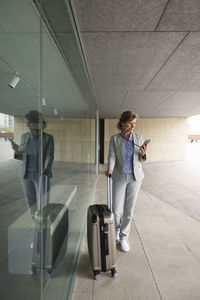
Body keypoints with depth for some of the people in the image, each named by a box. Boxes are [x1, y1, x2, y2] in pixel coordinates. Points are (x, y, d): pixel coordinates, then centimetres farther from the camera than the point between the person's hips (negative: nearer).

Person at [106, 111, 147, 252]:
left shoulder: (139, 138, 1)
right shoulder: (114, 139, -3)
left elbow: (141, 159, 7)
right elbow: (112, 157, -11)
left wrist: (143, 154, -17)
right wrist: (110, 169, -31)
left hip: (135, 177, 1)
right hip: (119, 177, -1)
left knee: (129, 209, 5)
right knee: (117, 210, 0)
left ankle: (124, 237, 23)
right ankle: (116, 230, 33)